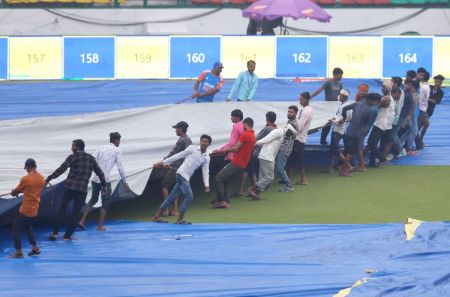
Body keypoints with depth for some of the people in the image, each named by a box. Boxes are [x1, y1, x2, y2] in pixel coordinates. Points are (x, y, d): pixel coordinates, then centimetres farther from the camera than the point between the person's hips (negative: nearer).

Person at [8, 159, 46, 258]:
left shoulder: (25, 179, -18)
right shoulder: (42, 178, 2)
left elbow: (16, 191, -2)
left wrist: (13, 192, 20)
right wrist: (22, 191, 19)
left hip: (25, 211, -7)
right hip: (35, 210, 7)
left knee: (16, 229, 4)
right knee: (28, 227, 27)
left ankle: (19, 252, 2)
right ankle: (35, 247, 26)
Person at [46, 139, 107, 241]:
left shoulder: (72, 157, -1)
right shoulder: (91, 159, 10)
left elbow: (61, 170, -9)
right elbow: (100, 173, 14)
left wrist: (48, 179, -8)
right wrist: (104, 185, 26)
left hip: (70, 187, -2)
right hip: (82, 190, 2)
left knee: (62, 210, 9)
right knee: (75, 213, 6)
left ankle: (55, 233, 5)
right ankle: (67, 235, 5)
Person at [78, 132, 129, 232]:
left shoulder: (101, 148, 13)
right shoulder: (117, 151, 0)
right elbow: (120, 167, -4)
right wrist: (125, 182, 2)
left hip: (95, 179, 5)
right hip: (105, 180, -5)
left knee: (93, 200, 21)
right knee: (106, 203, 9)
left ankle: (82, 221, 14)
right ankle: (100, 225, 12)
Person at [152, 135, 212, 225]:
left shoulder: (206, 158, 11)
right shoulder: (192, 148, -1)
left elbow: (205, 172, 9)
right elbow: (179, 156, 2)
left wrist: (206, 185, -5)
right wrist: (164, 162, 3)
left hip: (186, 178, 6)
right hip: (181, 173, -6)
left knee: (172, 197, 8)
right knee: (189, 196, -15)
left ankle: (156, 216, 15)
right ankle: (180, 219, -8)